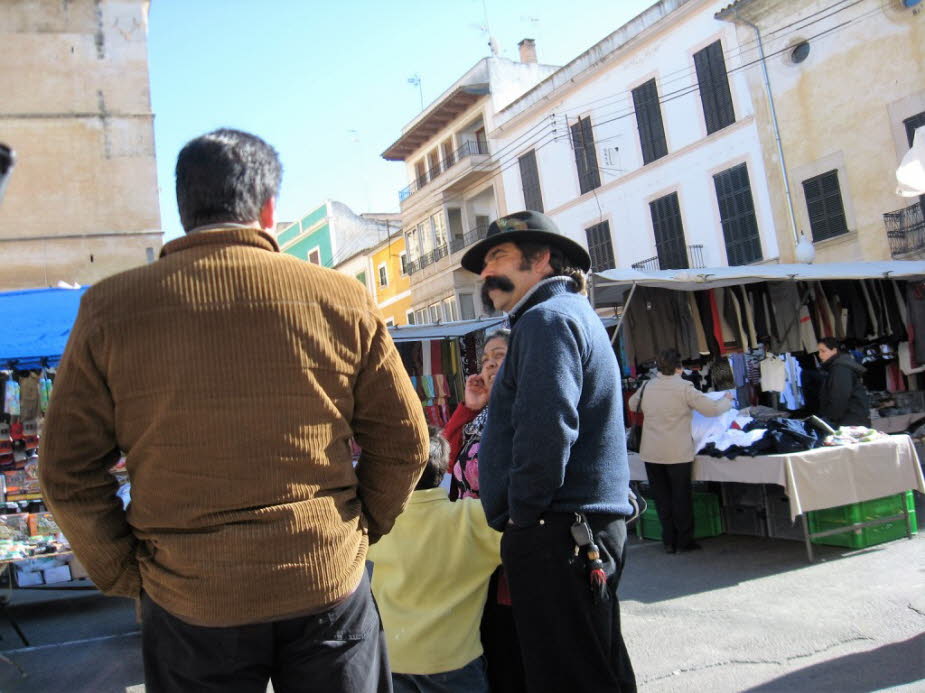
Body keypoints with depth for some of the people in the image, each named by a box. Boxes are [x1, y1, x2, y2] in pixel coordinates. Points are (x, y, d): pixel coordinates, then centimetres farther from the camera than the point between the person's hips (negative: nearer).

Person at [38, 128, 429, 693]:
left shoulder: (109, 308, -6)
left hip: (188, 604, 1)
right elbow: (404, 441, -2)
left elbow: (68, 469, -3)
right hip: (330, 588, 0)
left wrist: (124, 574, 8)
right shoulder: (341, 297, -7)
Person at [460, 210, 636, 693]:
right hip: (589, 530, 11)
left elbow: (546, 431, -24)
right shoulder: (576, 315, 20)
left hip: (558, 536, -11)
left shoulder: (548, 319, -12)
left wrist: (523, 514, -13)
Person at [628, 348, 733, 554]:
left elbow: (632, 404, 20)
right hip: (678, 453, -3)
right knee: (681, 497, 9)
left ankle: (669, 541, 18)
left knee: (662, 497, 12)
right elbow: (711, 409, -11)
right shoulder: (684, 388, -12)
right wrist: (727, 400, 9)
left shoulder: (647, 387, 2)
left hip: (651, 453, 4)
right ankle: (684, 540, 17)